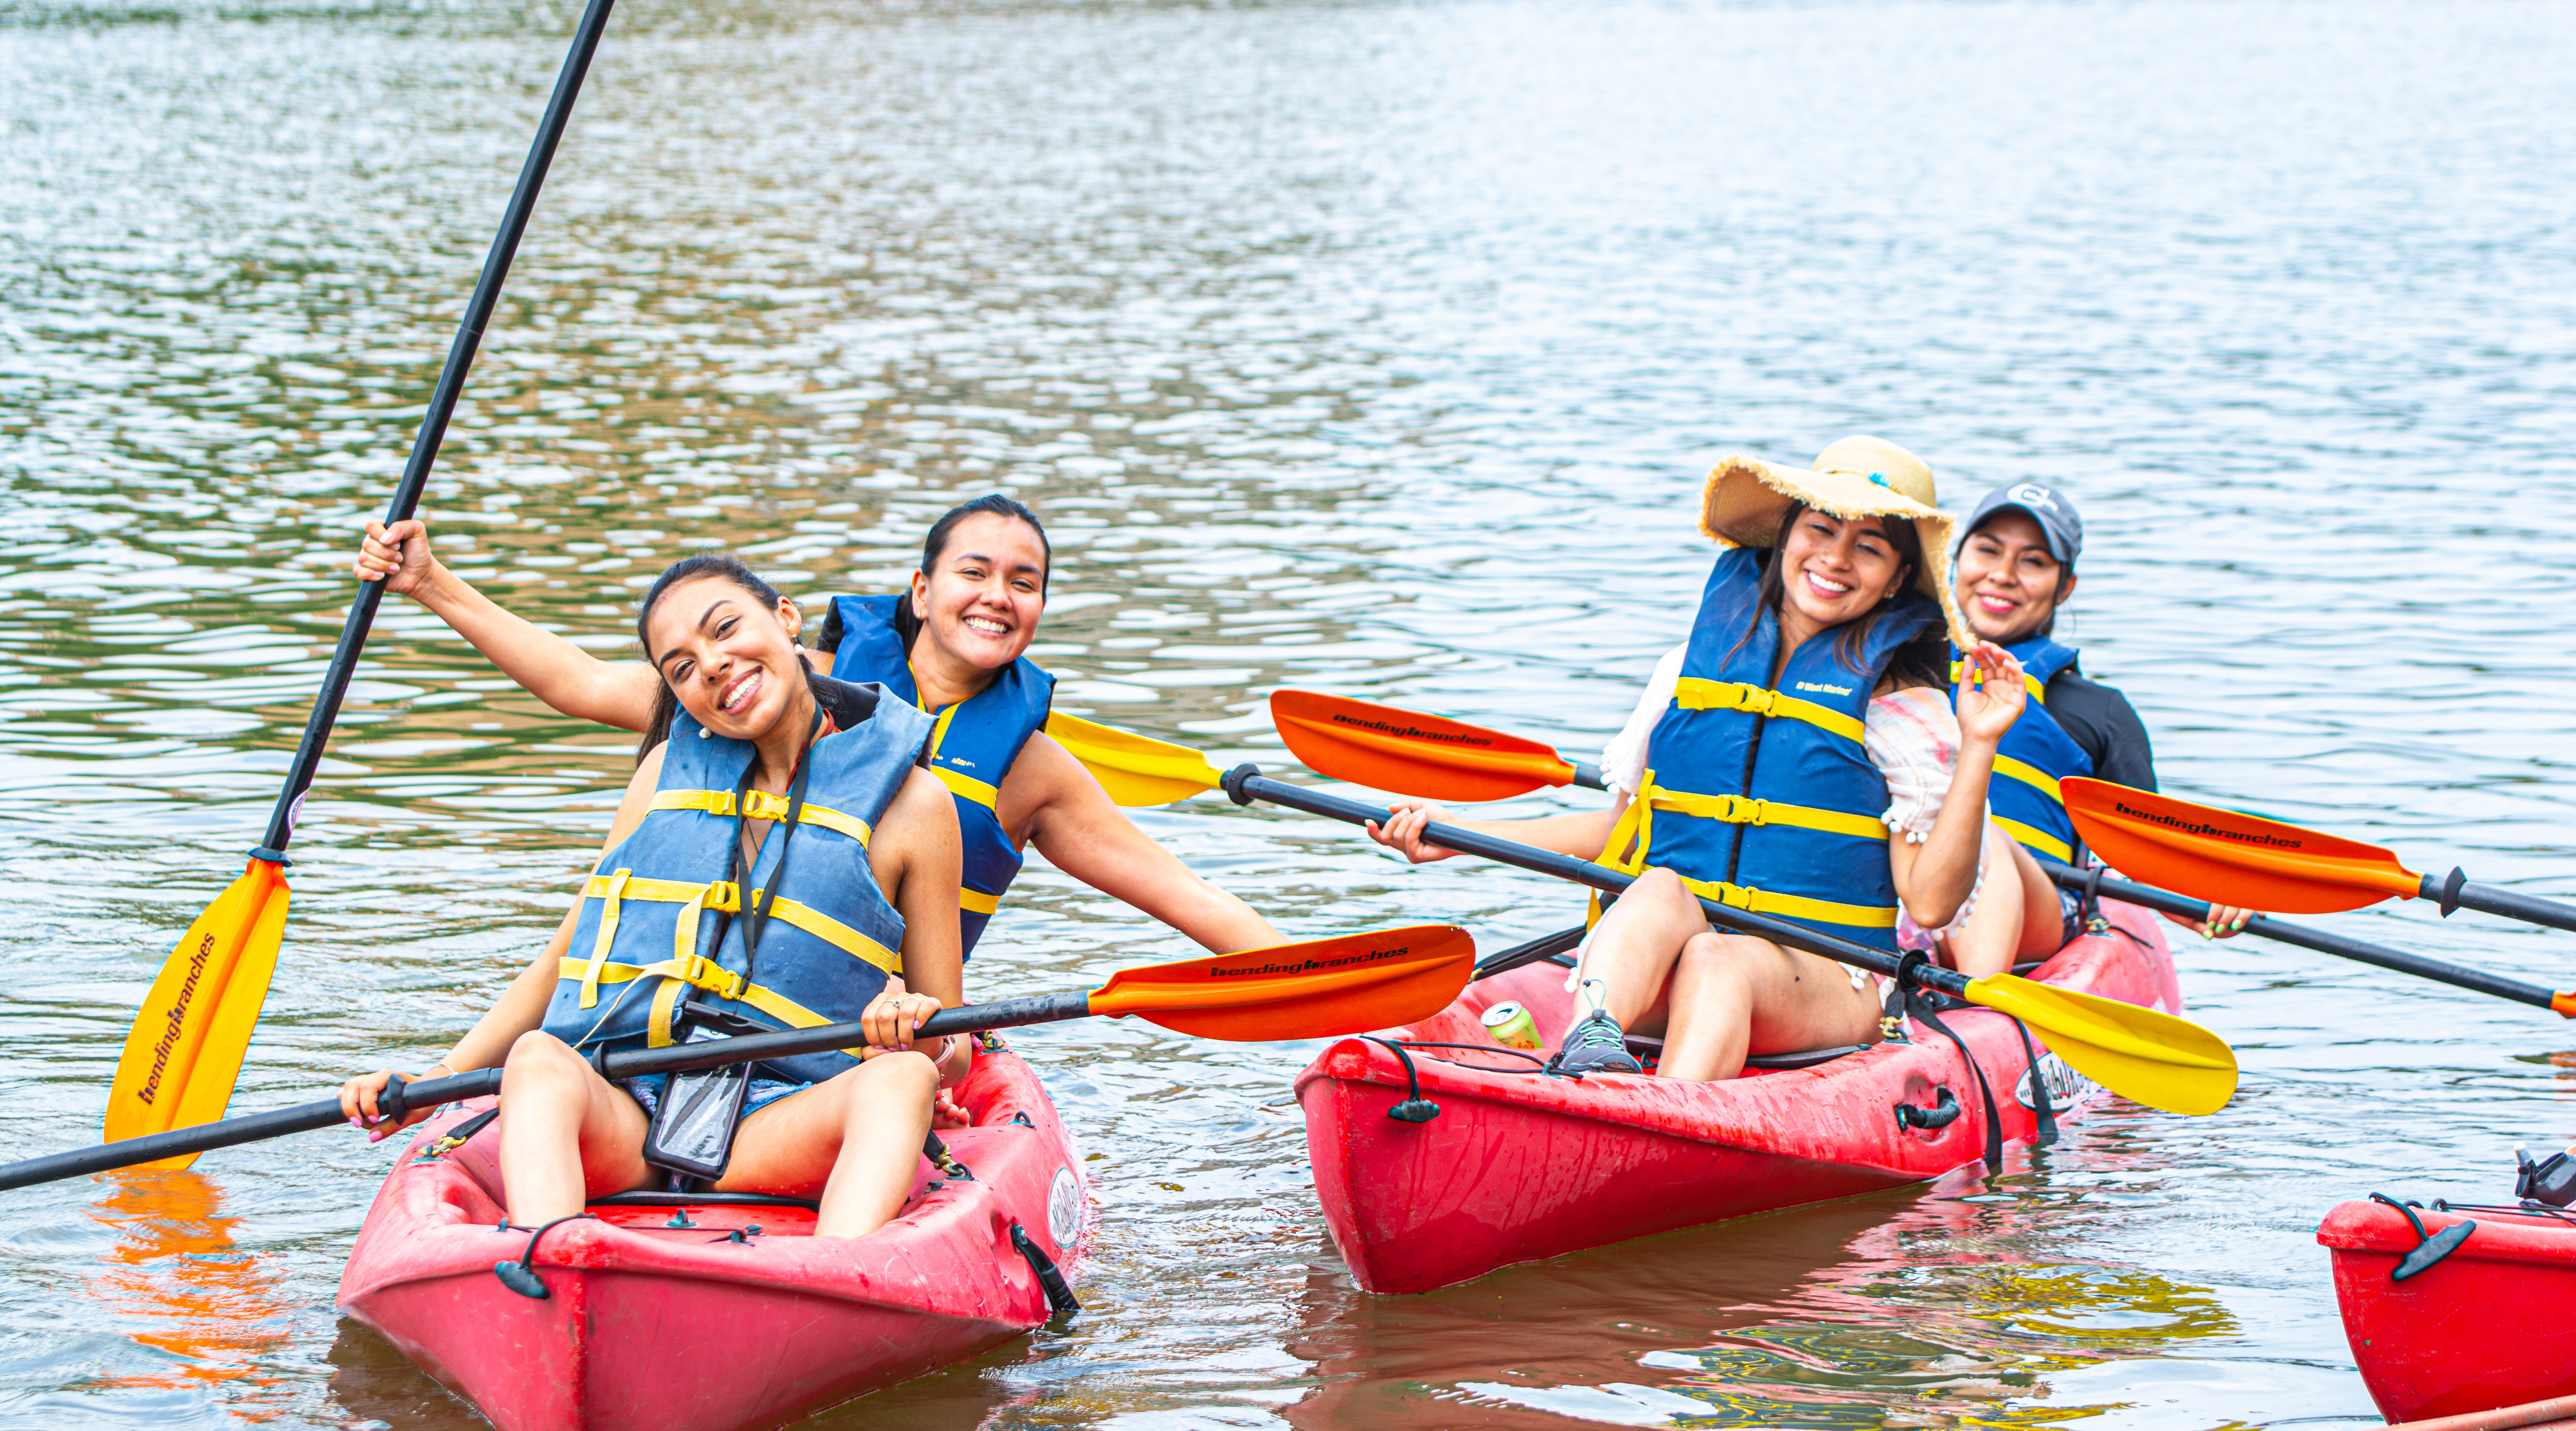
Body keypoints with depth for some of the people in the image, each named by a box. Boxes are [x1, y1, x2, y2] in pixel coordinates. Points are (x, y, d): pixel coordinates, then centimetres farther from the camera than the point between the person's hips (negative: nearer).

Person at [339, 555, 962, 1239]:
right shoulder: (670, 770, 18)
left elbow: (948, 1053, 10)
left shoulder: (910, 802, 8)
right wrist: (431, 1083, 9)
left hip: (777, 1127, -2)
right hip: (617, 1110, 2)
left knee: (901, 1080, -33)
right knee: (539, 1057, -31)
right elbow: (564, 964, 21)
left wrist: (918, 1045, -14)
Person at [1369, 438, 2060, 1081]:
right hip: (1648, 970, 2)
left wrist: (1978, 746, -10)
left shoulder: (1903, 706, 5)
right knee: (1661, 891, -31)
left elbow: (1930, 904, -4)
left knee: (1719, 962, -35)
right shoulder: (1697, 662, 15)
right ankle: (1591, 1049, -61)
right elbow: (1625, 826, 23)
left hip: (1826, 982, -2)